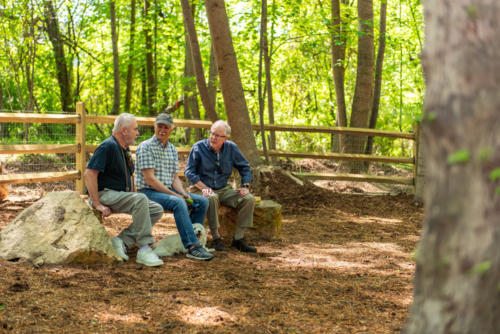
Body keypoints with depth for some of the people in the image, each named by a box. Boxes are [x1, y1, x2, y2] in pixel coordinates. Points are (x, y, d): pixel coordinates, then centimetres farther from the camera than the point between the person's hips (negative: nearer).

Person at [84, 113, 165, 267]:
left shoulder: (125, 149, 17)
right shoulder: (108, 146, -14)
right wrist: (97, 204, -24)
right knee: (141, 199, -33)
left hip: (121, 195, 10)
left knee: (157, 210, -5)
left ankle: (122, 240, -10)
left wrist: (131, 199, 15)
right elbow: (89, 173, -21)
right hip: (105, 193, -10)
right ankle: (144, 249, -31)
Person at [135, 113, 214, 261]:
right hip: (148, 192, -8)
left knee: (202, 201, -4)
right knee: (178, 203, -34)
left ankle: (191, 239, 0)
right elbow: (149, 178, -17)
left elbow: (175, 178, 14)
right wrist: (172, 194, -19)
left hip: (168, 191, 8)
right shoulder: (146, 147, -10)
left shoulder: (172, 149, 14)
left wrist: (183, 193, -7)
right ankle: (192, 247, -36)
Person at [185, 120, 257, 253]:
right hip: (205, 189, -4)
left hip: (224, 189, 4)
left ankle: (238, 238, -13)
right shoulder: (199, 147, -6)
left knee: (249, 199, -18)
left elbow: (245, 167, 13)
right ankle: (216, 239, -28)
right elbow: (189, 172, -7)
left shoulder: (231, 148, 4)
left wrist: (245, 186, -2)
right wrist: (203, 187, -19)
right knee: (211, 198, -39)